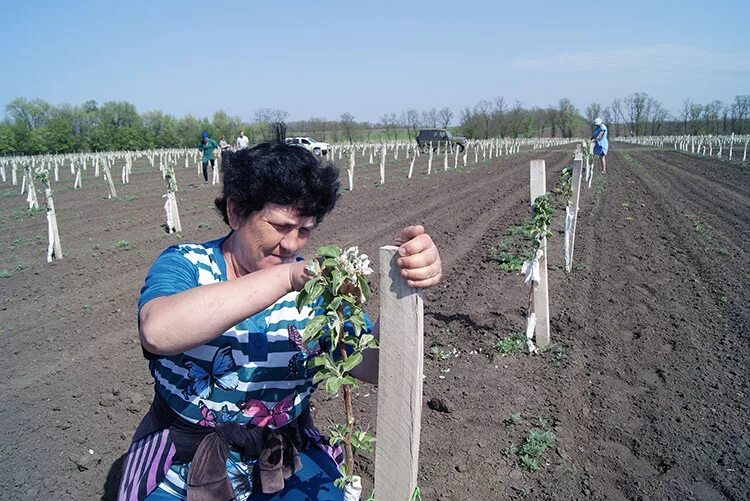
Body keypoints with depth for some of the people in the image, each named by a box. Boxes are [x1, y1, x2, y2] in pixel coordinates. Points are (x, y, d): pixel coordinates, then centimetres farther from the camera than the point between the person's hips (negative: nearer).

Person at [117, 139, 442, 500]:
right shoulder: (185, 265, -10)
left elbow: (371, 366, -16)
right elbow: (157, 333, -33)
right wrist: (287, 276, -40)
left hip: (288, 458, 2)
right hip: (184, 461, -1)